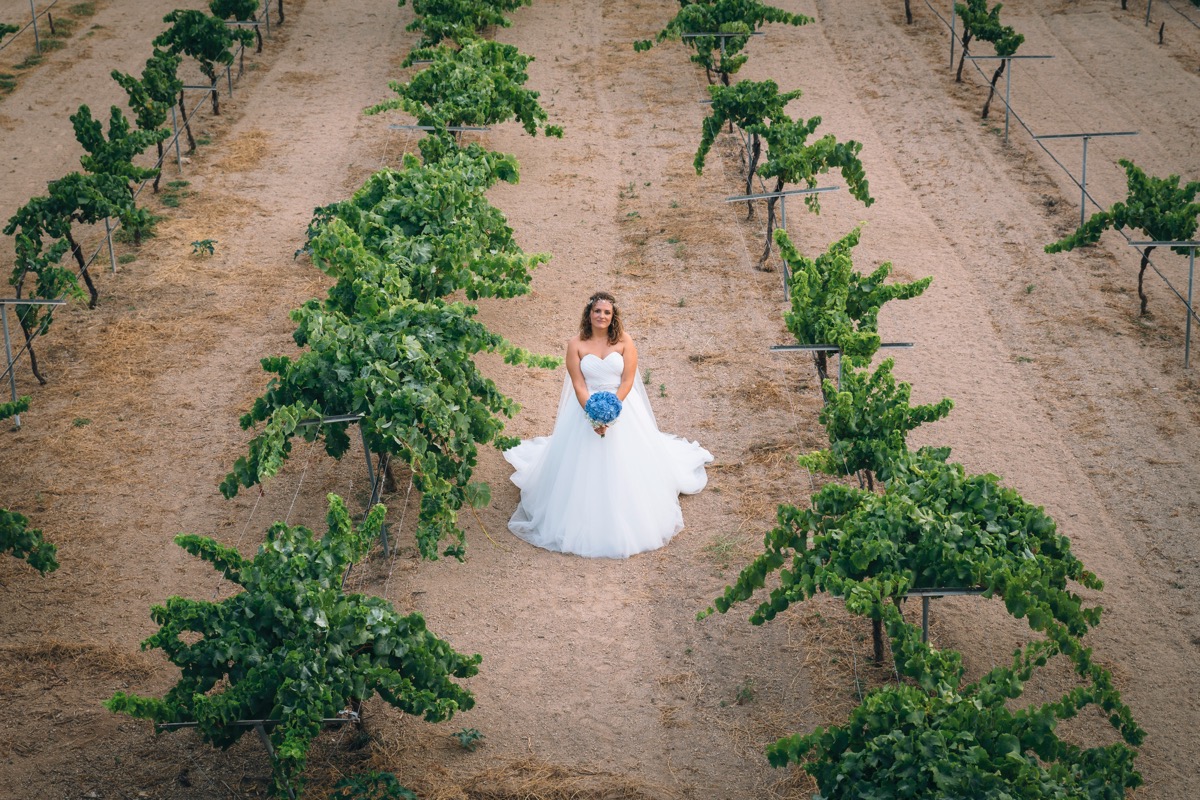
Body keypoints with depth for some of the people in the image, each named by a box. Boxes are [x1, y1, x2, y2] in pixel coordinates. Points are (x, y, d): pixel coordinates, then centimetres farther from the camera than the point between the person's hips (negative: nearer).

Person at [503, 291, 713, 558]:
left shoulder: (624, 341, -3)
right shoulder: (576, 345, -4)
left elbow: (628, 380, -7)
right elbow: (578, 385, -8)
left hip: (622, 406, 0)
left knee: (625, 464, 1)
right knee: (584, 465, -2)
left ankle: (626, 521, 18)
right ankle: (584, 521, 14)